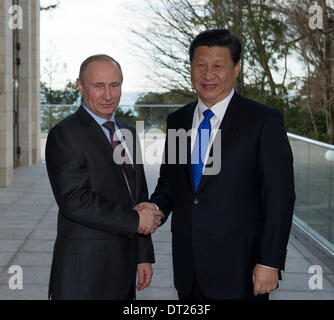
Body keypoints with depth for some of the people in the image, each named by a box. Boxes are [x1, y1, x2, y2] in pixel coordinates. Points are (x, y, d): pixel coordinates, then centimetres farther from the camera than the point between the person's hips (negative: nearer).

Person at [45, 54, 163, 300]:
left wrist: (144, 256, 11)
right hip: (84, 268, -7)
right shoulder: (65, 135, -11)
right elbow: (75, 201, -20)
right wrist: (134, 221, -16)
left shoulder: (128, 132, 13)